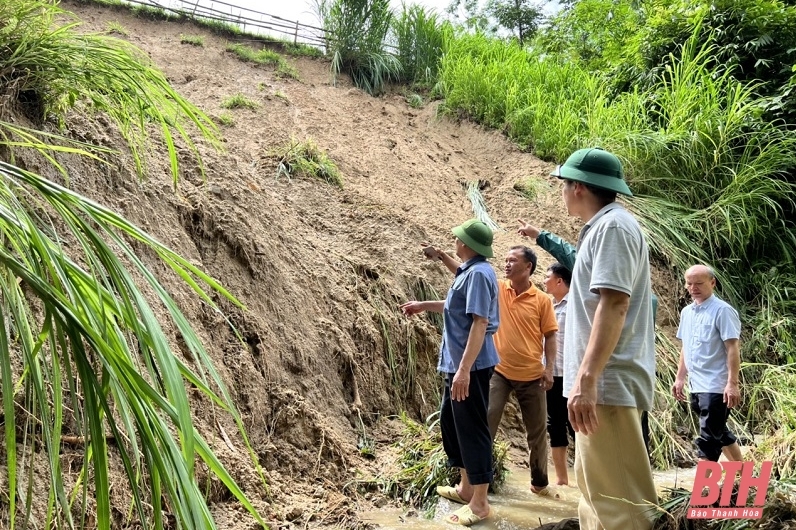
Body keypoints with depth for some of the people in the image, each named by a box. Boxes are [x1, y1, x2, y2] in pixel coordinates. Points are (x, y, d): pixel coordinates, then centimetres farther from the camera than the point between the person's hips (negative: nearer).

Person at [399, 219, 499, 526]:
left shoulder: (479, 273, -18)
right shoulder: (469, 271, 13)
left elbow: (480, 322, -24)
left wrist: (464, 369, -27)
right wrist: (425, 306, 35)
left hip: (471, 366, -11)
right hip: (458, 363, 11)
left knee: (472, 428, -2)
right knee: (450, 422, 18)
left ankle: (480, 503, 8)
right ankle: (467, 488, 31)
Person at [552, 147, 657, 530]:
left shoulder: (612, 225, -11)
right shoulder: (602, 228, 20)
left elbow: (614, 303, -22)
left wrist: (587, 378, -28)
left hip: (607, 383, -11)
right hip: (601, 382, 11)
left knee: (617, 498, -8)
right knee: (597, 489, 17)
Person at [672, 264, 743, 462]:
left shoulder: (722, 310, -12)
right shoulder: (686, 312, 11)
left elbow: (733, 348, -16)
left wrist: (732, 383, -21)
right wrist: (680, 378, 17)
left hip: (716, 386, -8)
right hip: (696, 386, 8)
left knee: (708, 439, -6)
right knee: (719, 434, 19)